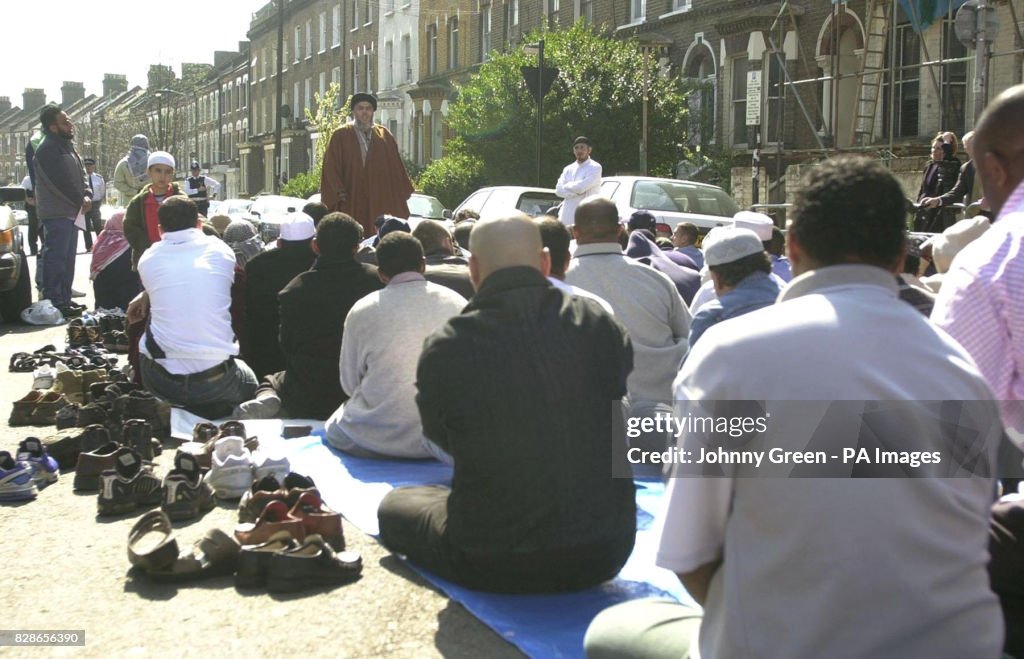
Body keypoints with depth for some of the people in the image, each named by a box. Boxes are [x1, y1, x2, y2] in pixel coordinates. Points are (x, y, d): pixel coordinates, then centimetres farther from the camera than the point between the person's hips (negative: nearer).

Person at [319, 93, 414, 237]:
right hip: (351, 204, -2)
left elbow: (396, 167, 13)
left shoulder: (384, 136, 13)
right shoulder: (341, 136, 5)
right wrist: (339, 191, -12)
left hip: (381, 200, 2)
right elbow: (331, 167, 0)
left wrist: (403, 193, 7)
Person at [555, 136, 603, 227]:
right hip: (567, 218, 6)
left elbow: (581, 187, -16)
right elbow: (559, 190, 4)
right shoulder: (568, 169, 16)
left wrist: (567, 185, 2)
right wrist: (577, 191, -9)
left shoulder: (595, 168, -3)